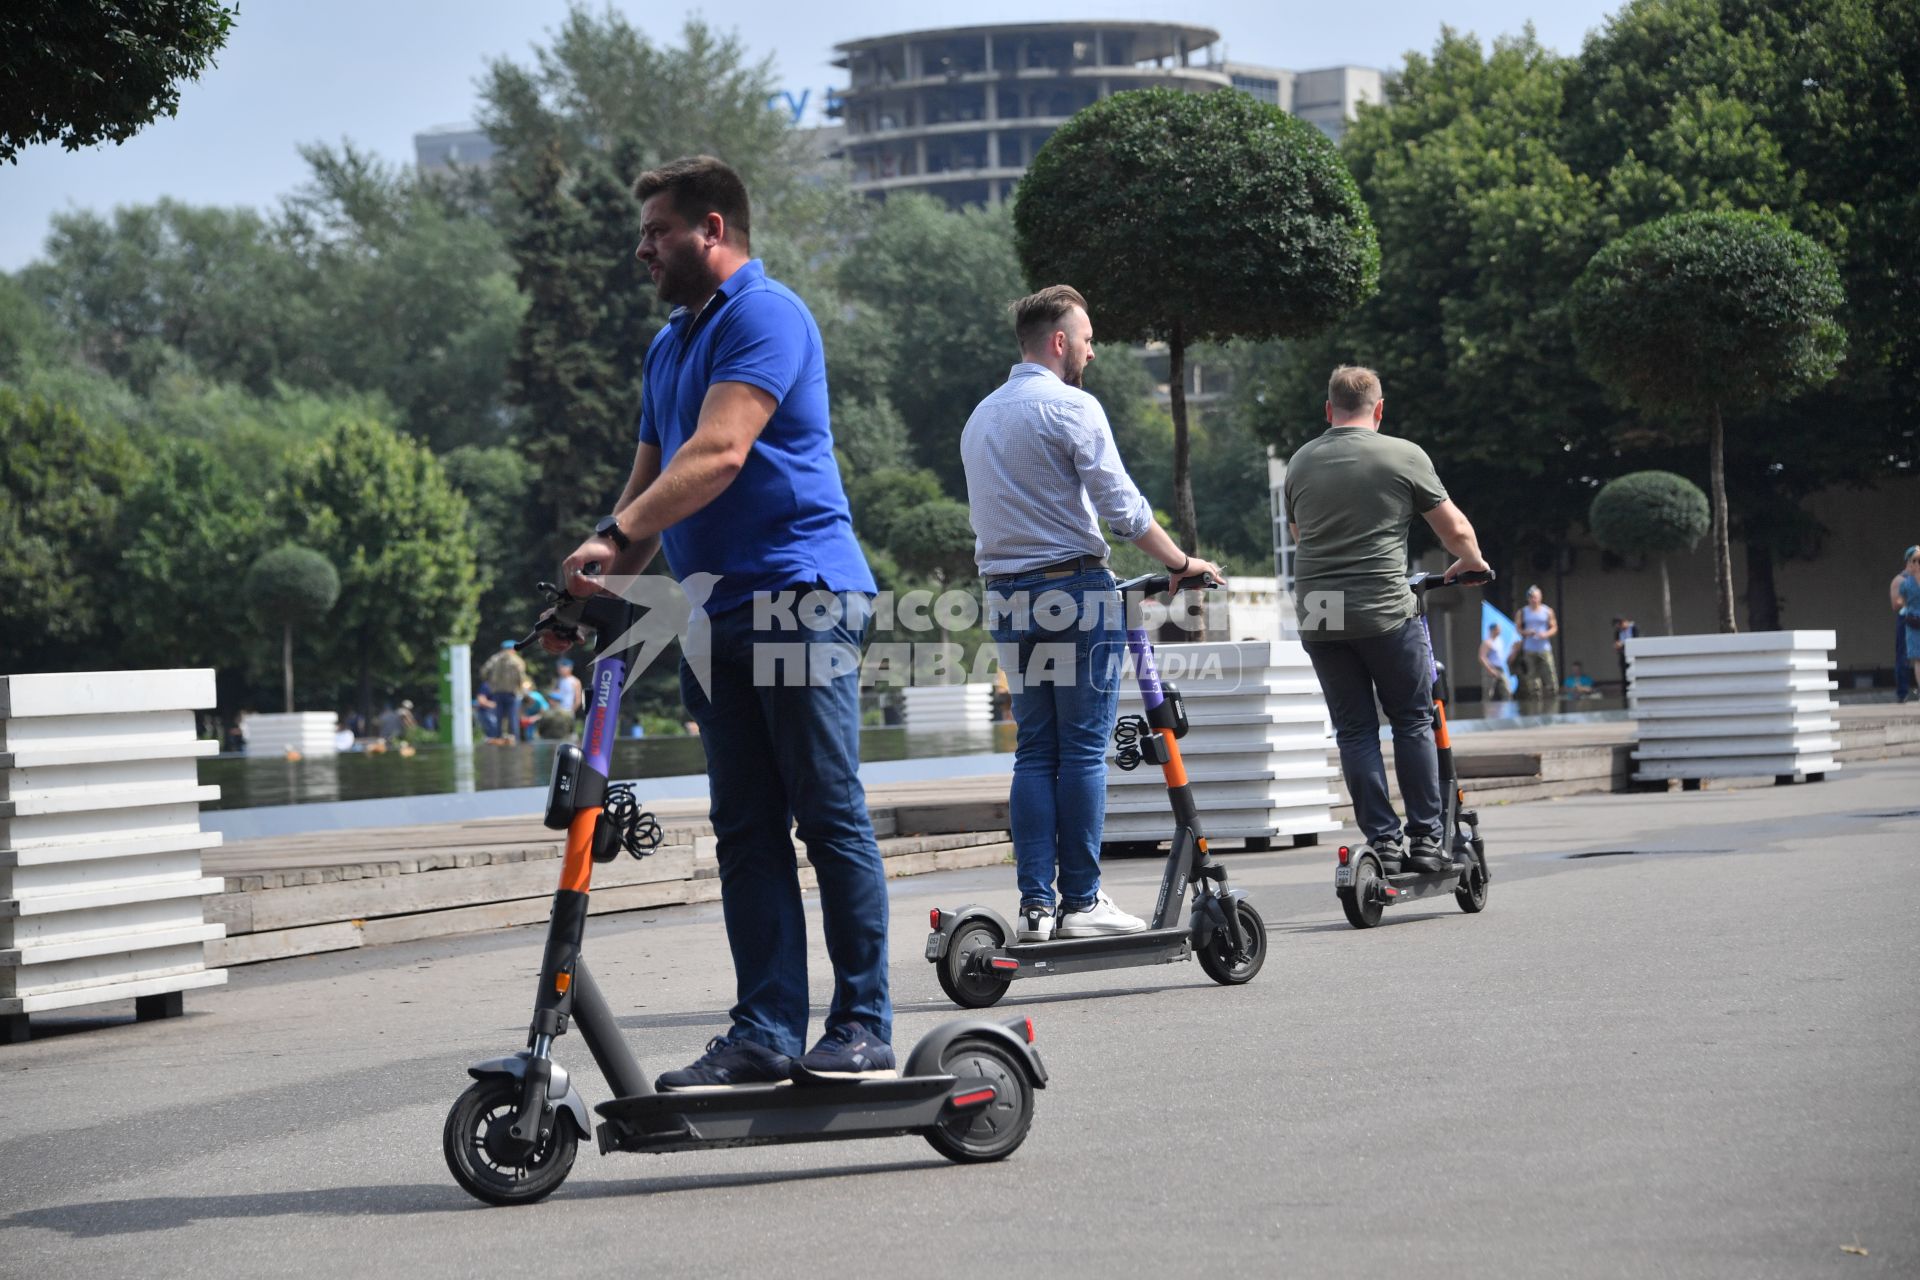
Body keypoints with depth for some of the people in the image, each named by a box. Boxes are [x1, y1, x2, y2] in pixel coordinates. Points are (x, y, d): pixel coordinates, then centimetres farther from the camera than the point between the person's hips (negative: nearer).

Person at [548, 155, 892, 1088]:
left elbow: (719, 455, -21)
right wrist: (599, 585, 7)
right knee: (744, 830, 6)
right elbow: (651, 478, 21)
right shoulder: (671, 343, 21)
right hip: (718, 612, 9)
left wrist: (615, 537, -26)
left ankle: (864, 1027, 0)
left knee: (830, 817, -5)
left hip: (801, 592, -9)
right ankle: (766, 1032, 8)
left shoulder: (766, 315, -9)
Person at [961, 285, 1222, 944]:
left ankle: (1035, 904, 3)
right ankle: (1081, 902, -3)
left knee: (1034, 750, 8)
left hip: (1008, 596, 7)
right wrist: (1182, 562, 0)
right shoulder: (1072, 408, -8)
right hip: (1074, 590, -7)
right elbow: (1122, 506, -11)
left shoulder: (980, 416, 16)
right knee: (1084, 748, -3)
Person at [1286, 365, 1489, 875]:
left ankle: (1381, 840, 5)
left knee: (1354, 731, 8)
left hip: (1318, 617, 3)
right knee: (1413, 722, 9)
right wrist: (1471, 563, 25)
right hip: (1386, 612, -3)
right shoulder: (1404, 456, -1)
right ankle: (1425, 838, 7)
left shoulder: (1300, 463, 12)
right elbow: (1456, 531, 4)